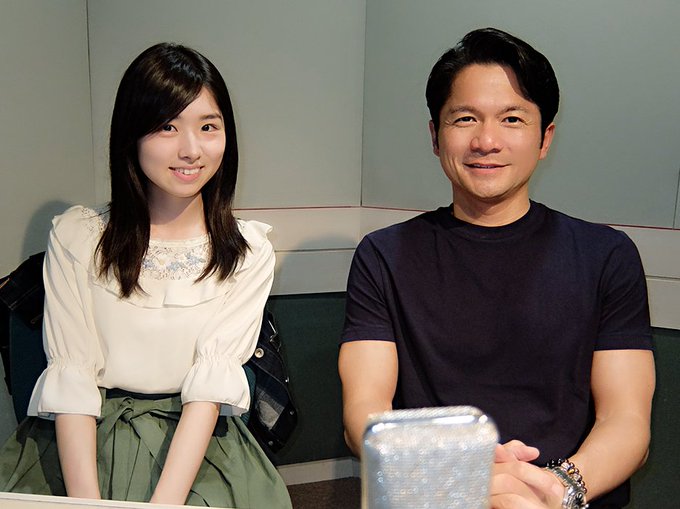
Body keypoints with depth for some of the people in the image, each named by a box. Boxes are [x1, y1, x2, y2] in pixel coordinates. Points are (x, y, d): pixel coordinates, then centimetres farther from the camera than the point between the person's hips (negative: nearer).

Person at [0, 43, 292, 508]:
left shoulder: (248, 253, 1)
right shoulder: (75, 237, 2)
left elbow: (213, 381, -7)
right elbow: (72, 377, -5)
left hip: (194, 440, 0)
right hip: (85, 437, 1)